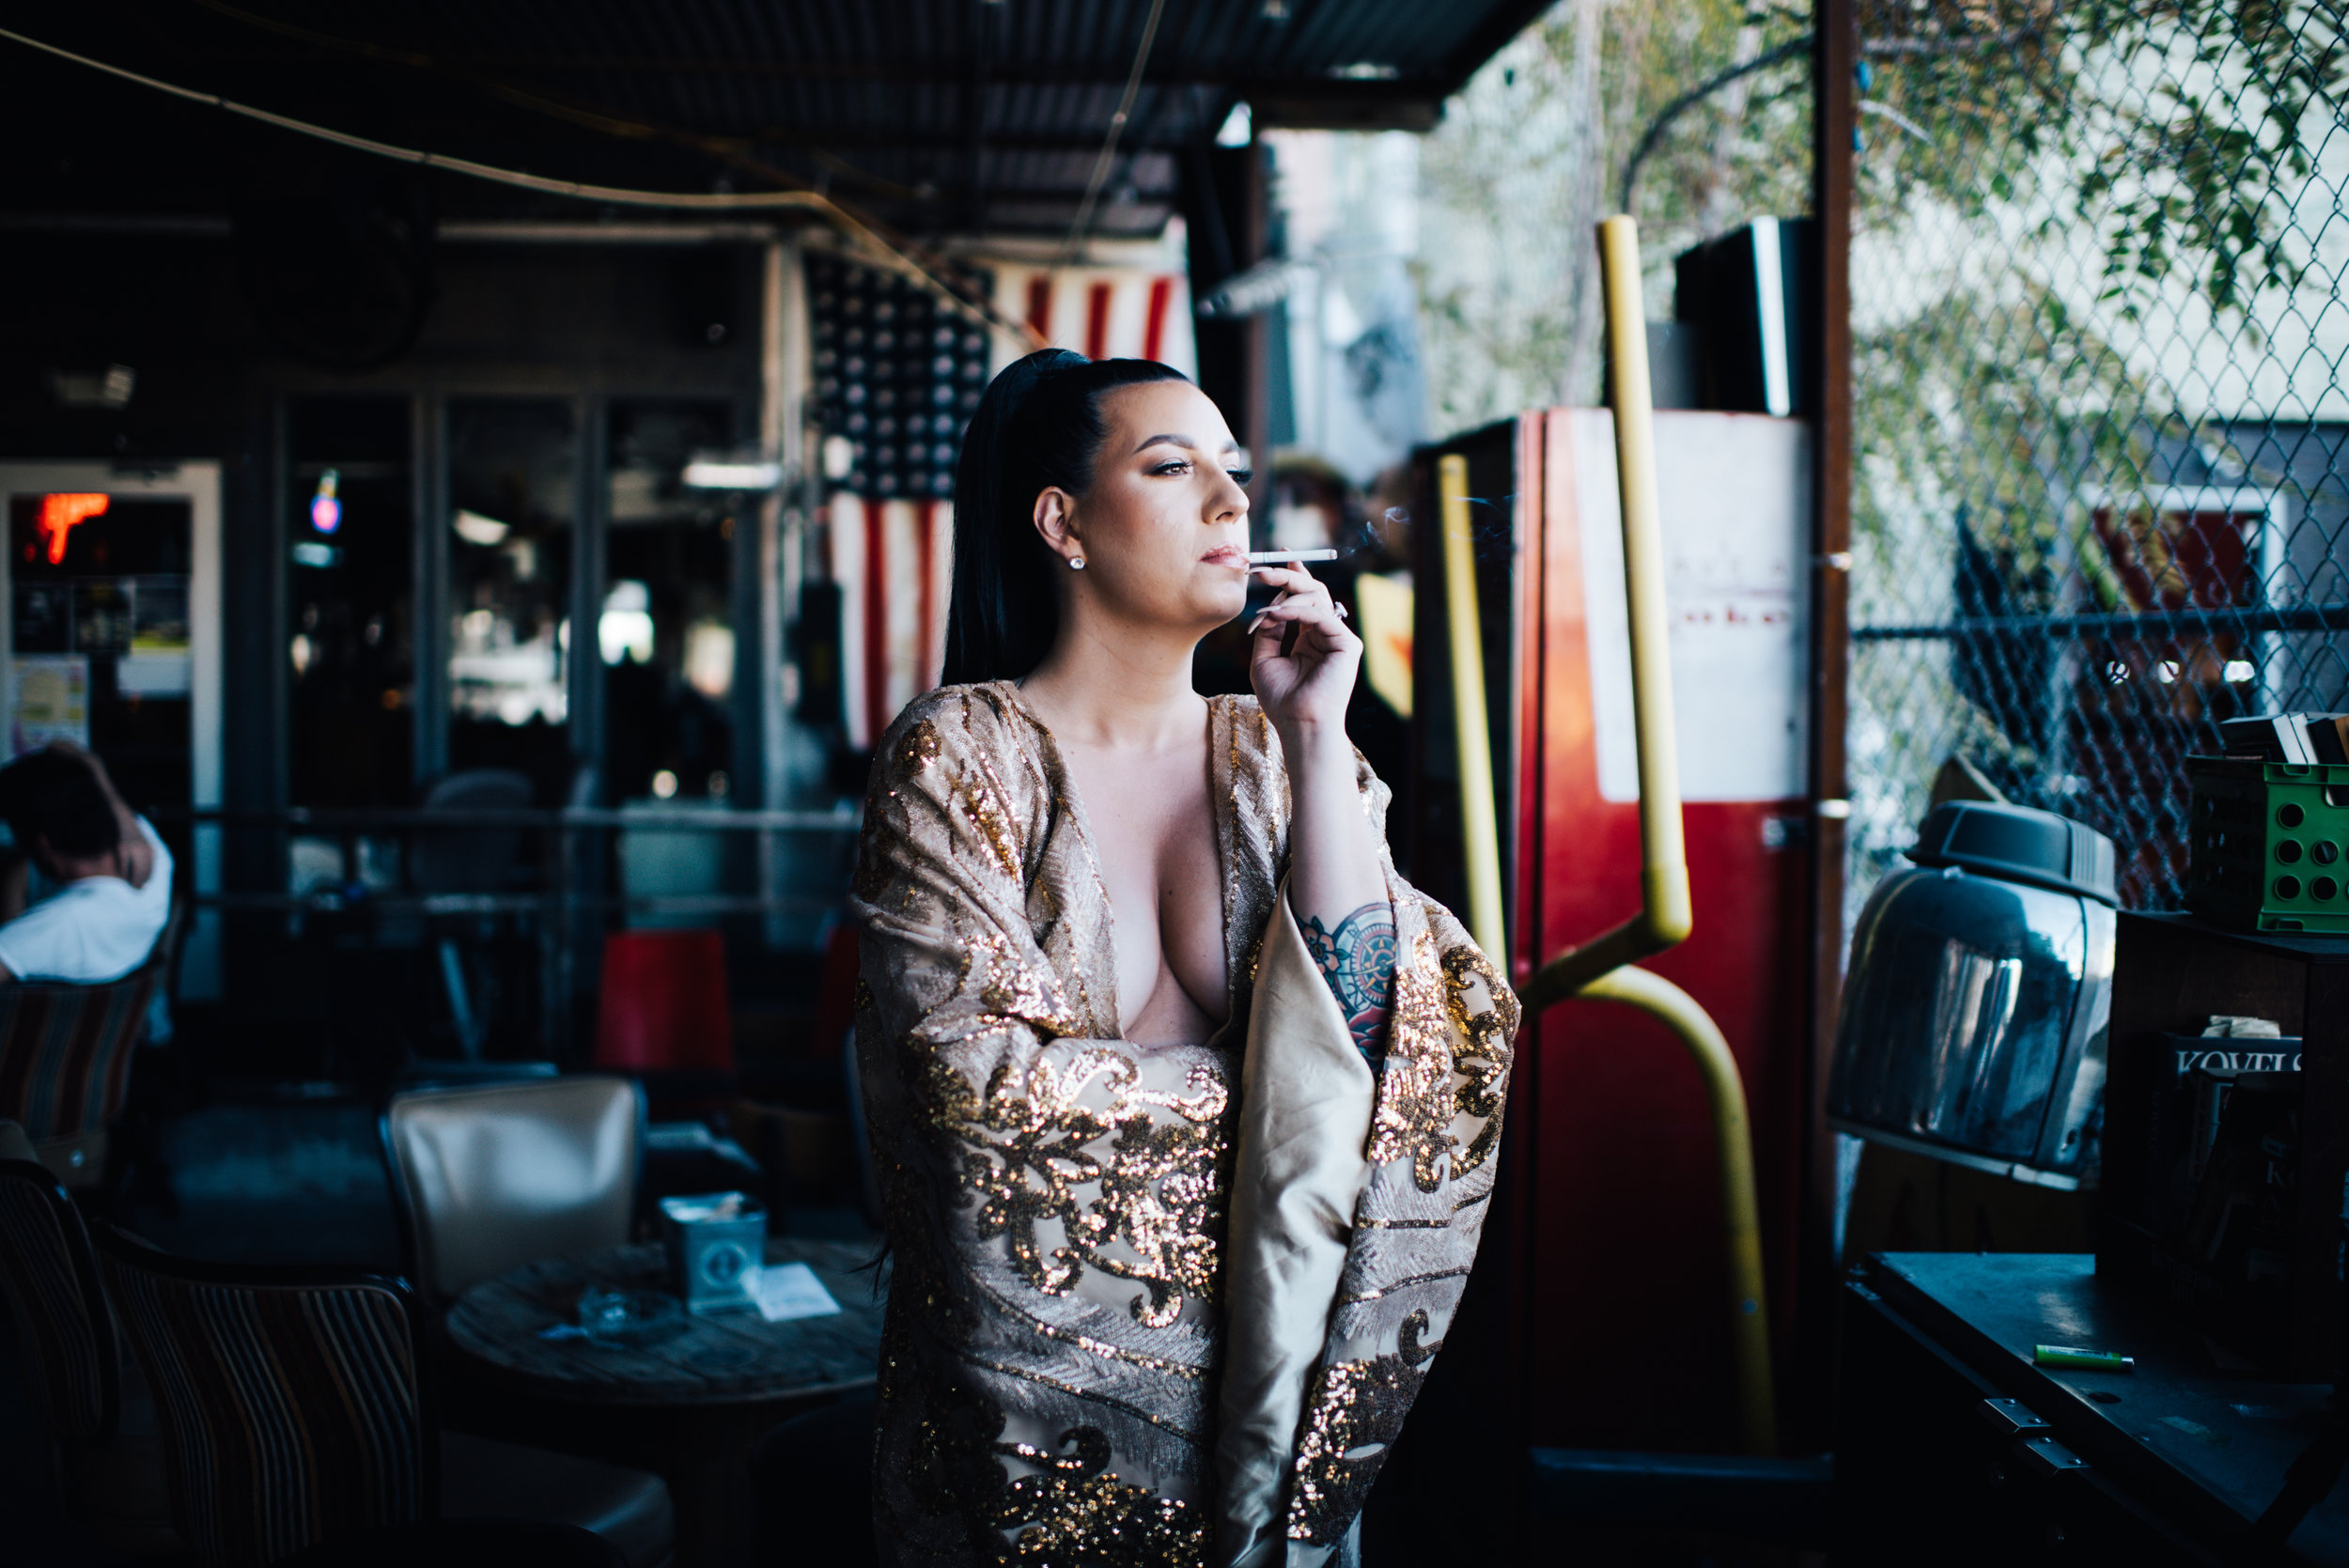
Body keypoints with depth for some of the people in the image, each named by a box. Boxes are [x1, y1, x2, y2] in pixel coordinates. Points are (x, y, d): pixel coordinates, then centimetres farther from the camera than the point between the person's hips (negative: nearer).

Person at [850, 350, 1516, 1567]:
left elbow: (1364, 1025, -11)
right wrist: (1265, 1083, -9)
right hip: (1033, 1376, -3)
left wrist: (1313, 738, -11)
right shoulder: (958, 757, -9)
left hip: (1262, 1365, 4)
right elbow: (985, 1080, -17)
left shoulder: (1279, 759, 3)